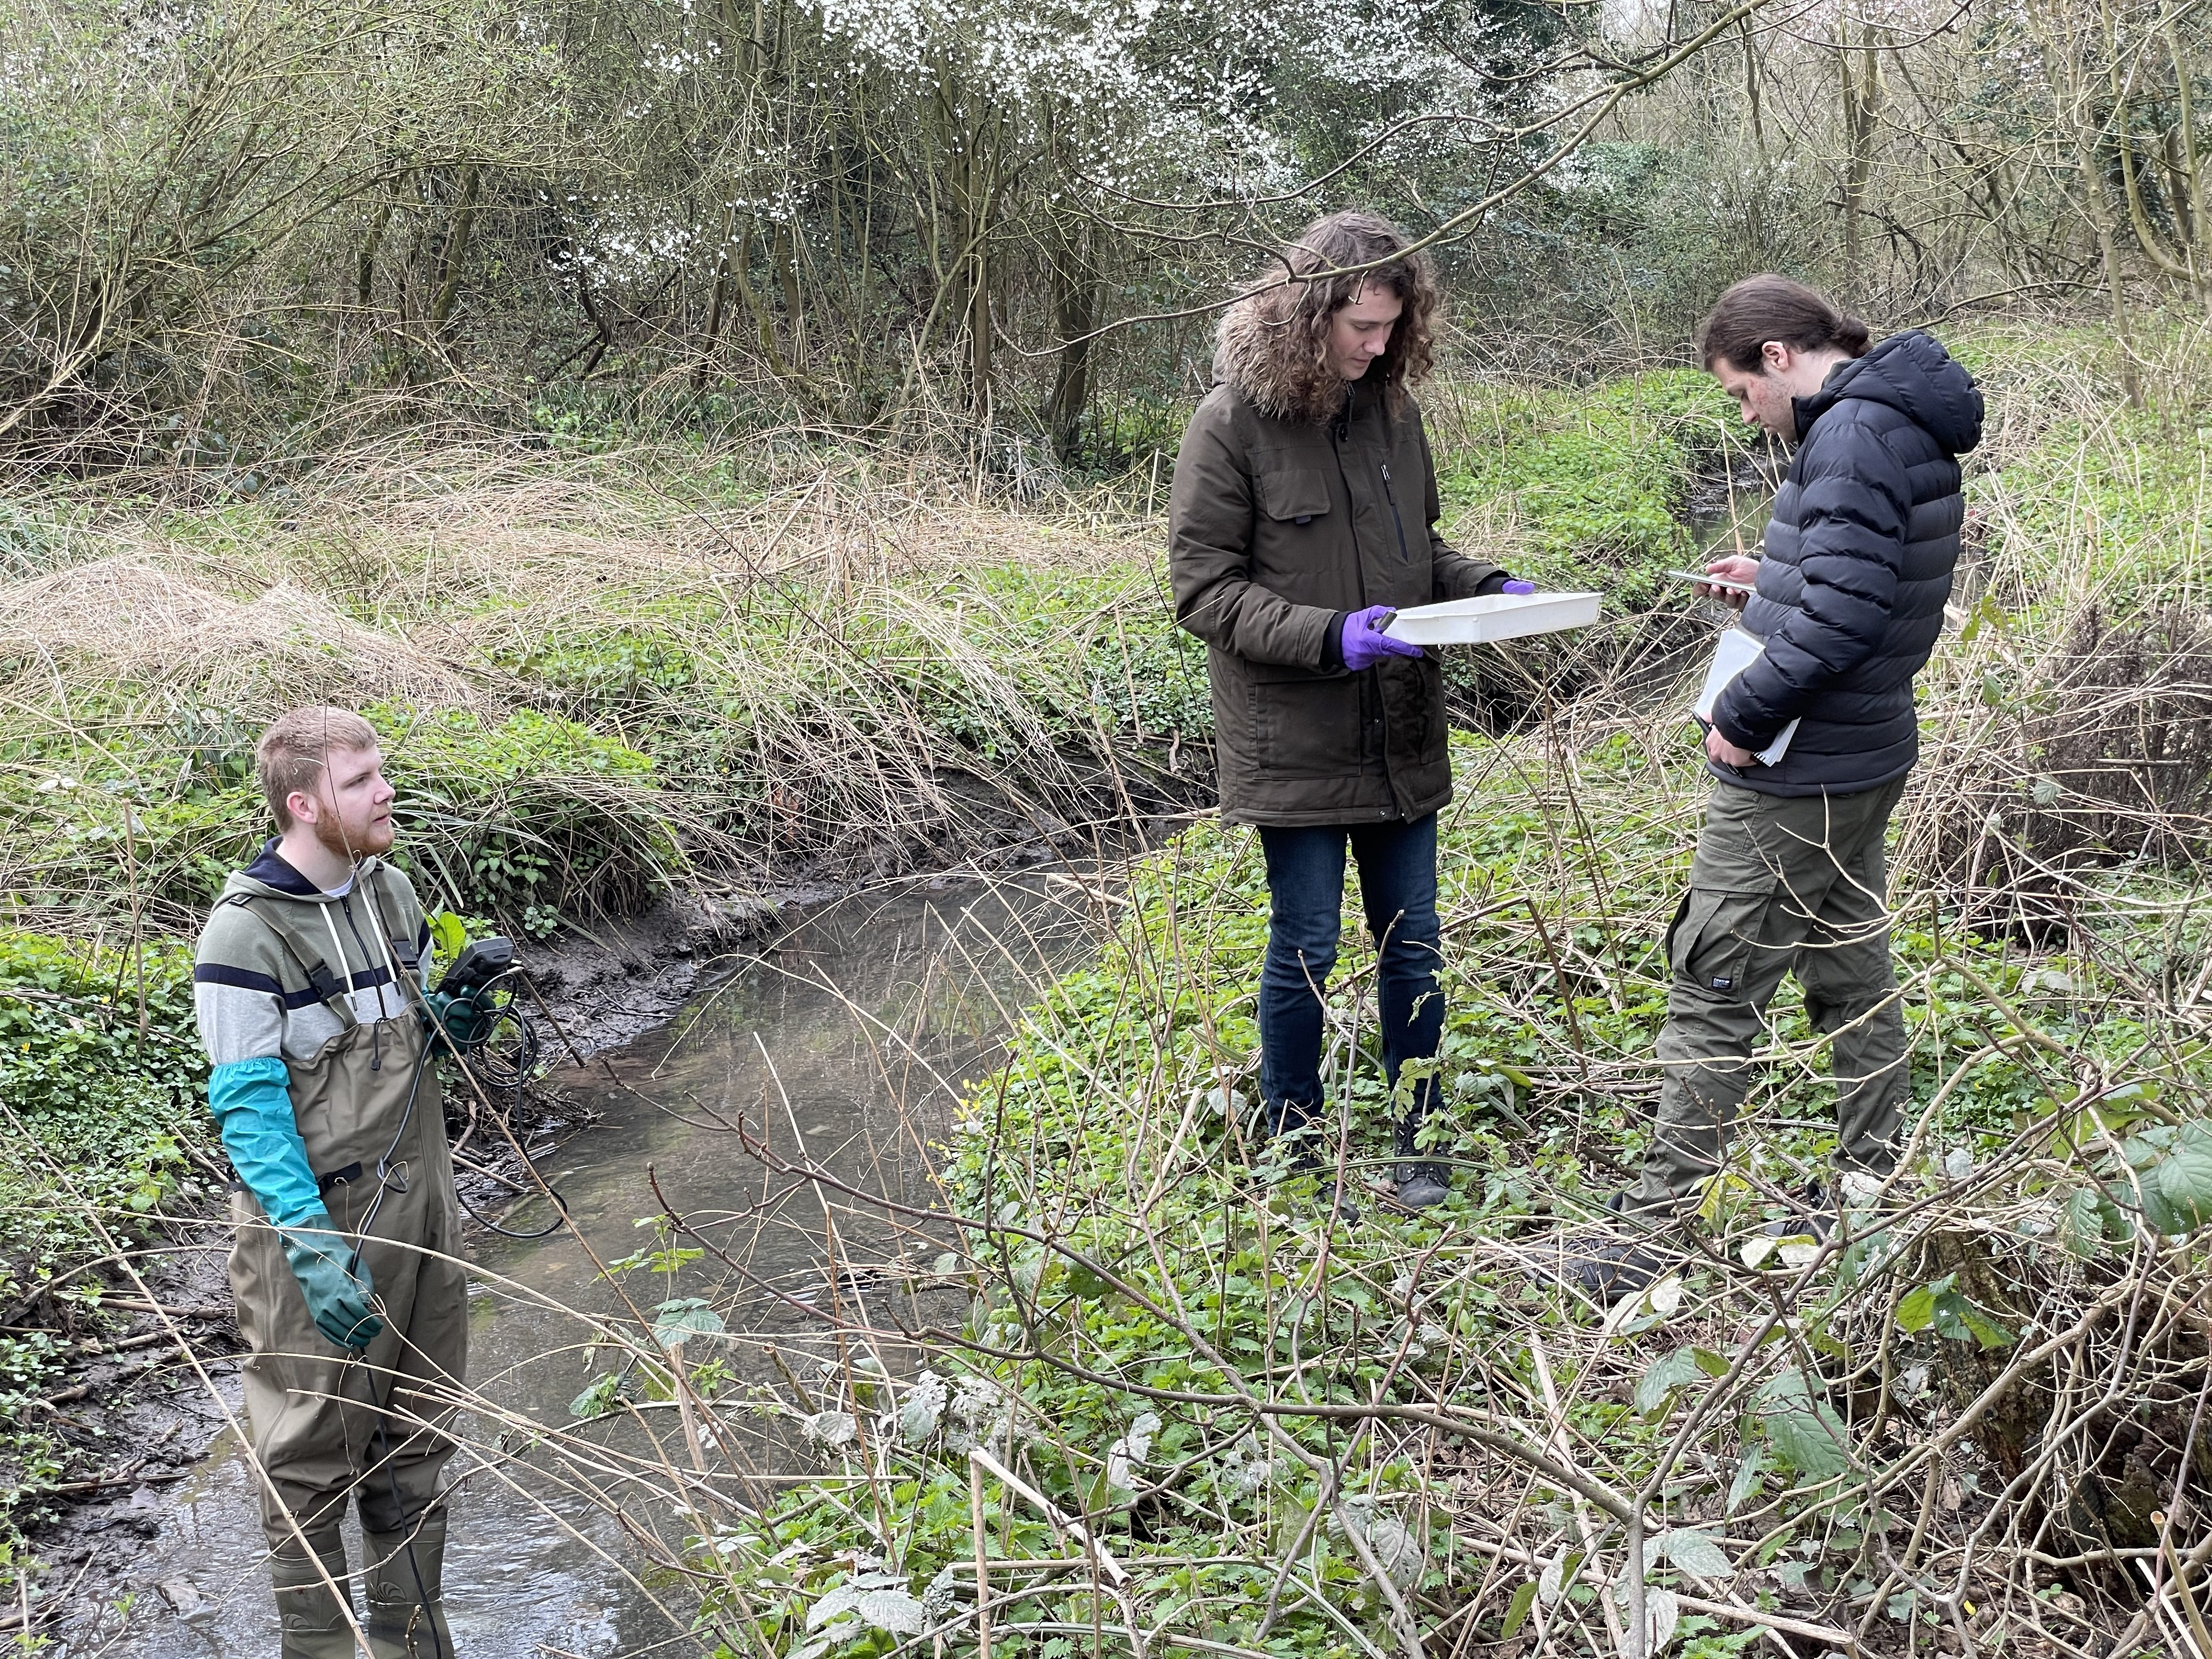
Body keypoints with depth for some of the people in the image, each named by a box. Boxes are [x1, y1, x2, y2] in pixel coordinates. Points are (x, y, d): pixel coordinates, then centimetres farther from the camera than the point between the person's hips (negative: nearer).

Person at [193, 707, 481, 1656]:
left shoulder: (390, 891, 4)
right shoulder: (245, 934, -17)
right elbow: (247, 1108, -19)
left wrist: (457, 1013, -6)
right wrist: (313, 1247, -25)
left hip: (418, 1198, 7)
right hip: (317, 1216, -7)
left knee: (417, 1427, 18)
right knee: (314, 1447, 4)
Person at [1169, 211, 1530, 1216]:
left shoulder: (1392, 406, 7)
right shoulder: (1234, 420, -12)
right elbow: (1203, 585, -13)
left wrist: (1487, 589, 0)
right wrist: (1328, 636, -24)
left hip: (1400, 738, 6)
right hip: (1295, 745, -5)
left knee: (1412, 945, 13)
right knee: (1306, 952, 5)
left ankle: (1412, 1141, 29)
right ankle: (1297, 1156, 24)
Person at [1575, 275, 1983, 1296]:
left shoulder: (1851, 436, -20)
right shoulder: (1904, 427, 12)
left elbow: (1842, 612, -26)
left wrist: (1743, 717, -18)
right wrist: (1772, 583, 9)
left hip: (1794, 777, -10)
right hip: (1867, 760, 10)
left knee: (1712, 992, -3)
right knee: (1852, 974, 19)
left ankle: (1667, 1221, 4)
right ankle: (1870, 1188, 31)